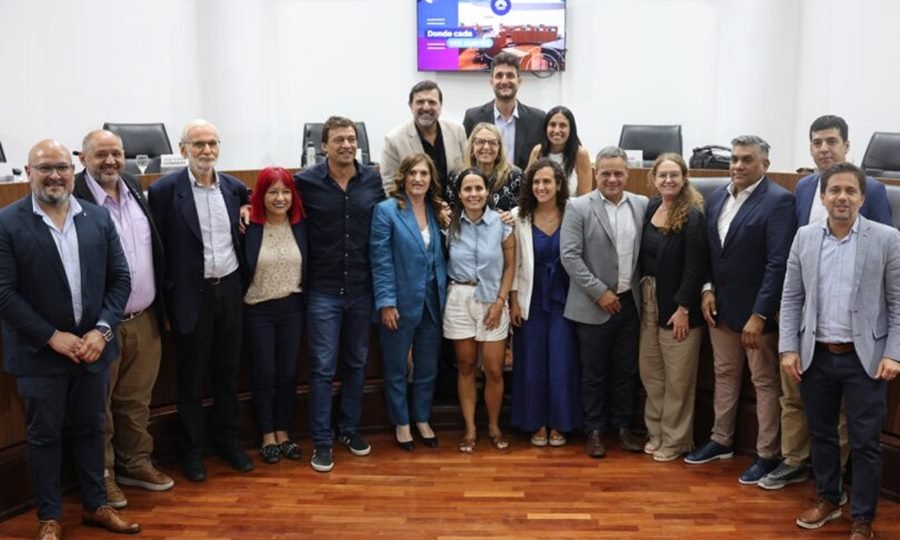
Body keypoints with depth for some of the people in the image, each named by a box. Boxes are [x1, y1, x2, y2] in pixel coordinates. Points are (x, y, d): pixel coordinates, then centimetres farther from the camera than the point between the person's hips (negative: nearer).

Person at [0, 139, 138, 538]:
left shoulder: (99, 217, 2)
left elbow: (120, 279, 3)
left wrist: (102, 330, -9)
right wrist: (53, 337, -16)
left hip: (92, 346, 4)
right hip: (40, 352, -3)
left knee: (91, 429, 16)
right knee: (43, 436, 10)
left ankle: (95, 505, 32)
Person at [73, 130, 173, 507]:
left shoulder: (135, 187, 7)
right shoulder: (73, 197, -16)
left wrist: (160, 303, 15)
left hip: (144, 318, 6)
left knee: (136, 399, 19)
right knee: (99, 403, 11)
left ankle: (135, 463, 34)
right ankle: (102, 474, 26)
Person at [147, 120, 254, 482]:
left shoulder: (235, 188, 4)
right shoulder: (164, 190, -10)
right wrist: (164, 298, -8)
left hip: (229, 289, 4)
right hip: (191, 294, -4)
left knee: (227, 371, 15)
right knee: (191, 377, 8)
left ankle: (229, 441, 30)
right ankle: (192, 450, 23)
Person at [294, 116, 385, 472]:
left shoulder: (372, 179, 1)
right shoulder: (306, 181, -8)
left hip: (361, 289, 3)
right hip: (323, 291, -3)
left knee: (356, 363, 14)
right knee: (323, 367, 1)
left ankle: (350, 428, 30)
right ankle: (322, 440, 13)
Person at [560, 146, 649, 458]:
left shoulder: (642, 205, 4)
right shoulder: (578, 207, -6)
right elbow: (570, 256, -12)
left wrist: (641, 290, -1)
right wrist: (599, 292, -14)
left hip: (629, 302, 3)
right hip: (594, 305, -3)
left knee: (626, 371, 12)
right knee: (594, 373, 7)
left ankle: (622, 426, 27)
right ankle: (594, 430, 21)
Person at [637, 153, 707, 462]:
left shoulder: (692, 216, -13)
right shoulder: (651, 208, 6)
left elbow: (695, 268, -15)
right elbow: (644, 255, 8)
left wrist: (683, 308, -16)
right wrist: (643, 295, 5)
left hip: (677, 304, -7)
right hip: (649, 299, 7)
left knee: (677, 378, 5)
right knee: (649, 370, 15)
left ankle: (676, 441, 19)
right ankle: (656, 432, 30)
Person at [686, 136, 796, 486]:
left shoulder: (779, 201, -14)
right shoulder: (717, 197, 7)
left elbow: (778, 263, -19)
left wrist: (759, 314, -22)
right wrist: (707, 289, -1)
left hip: (757, 310, -6)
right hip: (720, 305, 7)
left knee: (765, 383, 6)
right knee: (724, 375, 18)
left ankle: (767, 455, 18)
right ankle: (721, 441, 32)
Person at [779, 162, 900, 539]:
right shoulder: (804, 237, 3)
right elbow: (791, 298, 5)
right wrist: (788, 349, -1)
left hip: (865, 357, -3)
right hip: (816, 355, 3)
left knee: (865, 443, 4)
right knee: (821, 434, 15)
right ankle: (827, 499, 35)